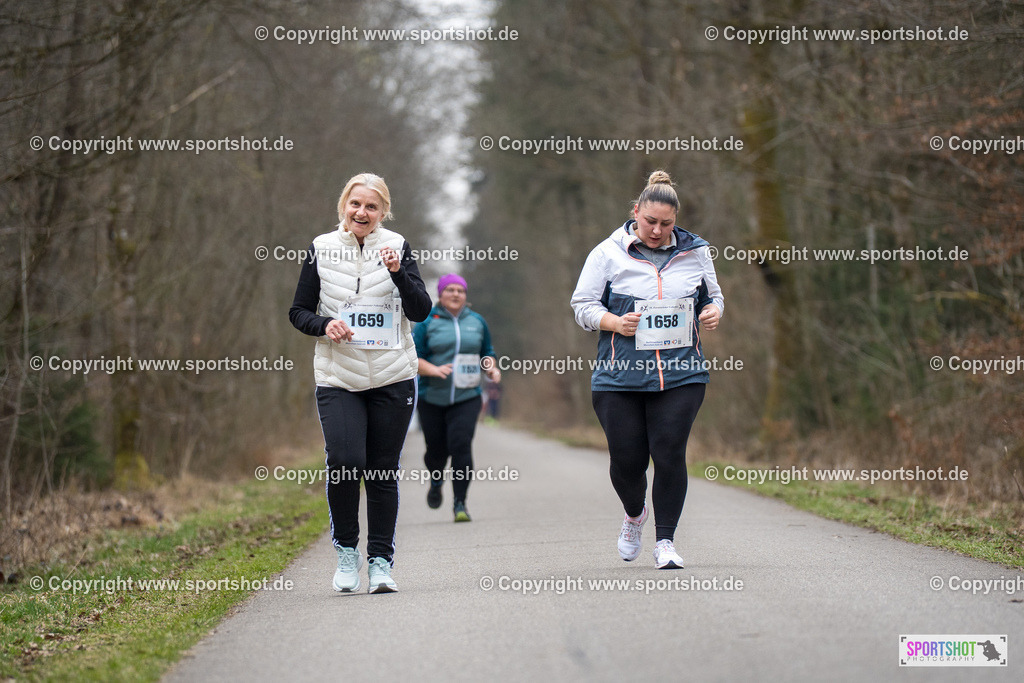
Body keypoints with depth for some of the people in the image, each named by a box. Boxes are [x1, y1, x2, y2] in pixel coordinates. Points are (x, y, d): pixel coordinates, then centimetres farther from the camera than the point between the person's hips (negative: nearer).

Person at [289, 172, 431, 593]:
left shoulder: (396, 247, 3)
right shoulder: (322, 250, 4)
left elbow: (421, 311, -2)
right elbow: (298, 312, 9)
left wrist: (398, 273, -17)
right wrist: (324, 325, -11)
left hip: (392, 380, 1)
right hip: (338, 379, 0)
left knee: (383, 472, 3)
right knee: (344, 462, -17)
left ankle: (381, 560, 15)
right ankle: (346, 547, 4)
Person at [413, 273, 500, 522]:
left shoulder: (476, 322, 10)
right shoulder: (427, 323, 0)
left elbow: (487, 352, 22)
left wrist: (492, 369, 1)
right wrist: (435, 370, -22)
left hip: (466, 398, 1)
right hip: (432, 398, -1)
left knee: (461, 444, -17)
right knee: (436, 449, 6)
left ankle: (459, 503, -13)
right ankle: (436, 480, 42)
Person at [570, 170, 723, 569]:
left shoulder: (694, 252, 10)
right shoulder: (608, 254, 2)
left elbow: (712, 296, 22)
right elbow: (583, 305, 4)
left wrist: (713, 312, -1)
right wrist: (615, 322, -14)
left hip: (681, 376, 1)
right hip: (619, 378, -1)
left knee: (670, 455, -9)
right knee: (627, 460, 0)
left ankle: (665, 542, 1)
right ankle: (634, 514, 34)